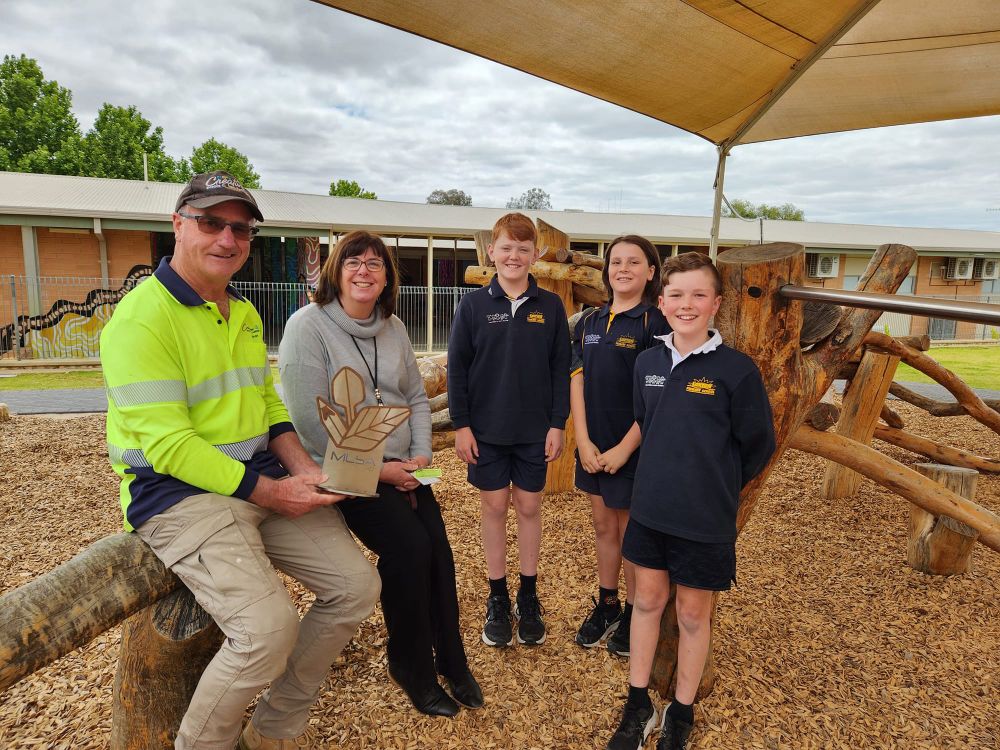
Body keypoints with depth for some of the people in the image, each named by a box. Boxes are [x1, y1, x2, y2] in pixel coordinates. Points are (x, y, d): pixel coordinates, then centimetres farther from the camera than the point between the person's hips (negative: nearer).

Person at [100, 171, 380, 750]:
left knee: (357, 586, 1)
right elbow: (168, 445, -19)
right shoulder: (143, 316, -14)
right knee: (269, 627, -25)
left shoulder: (245, 314, 14)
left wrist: (302, 469, -2)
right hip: (178, 491, -8)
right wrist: (271, 492, -19)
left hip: (264, 478, 8)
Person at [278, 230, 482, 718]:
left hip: (400, 468, 6)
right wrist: (374, 468, -16)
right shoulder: (309, 326, -11)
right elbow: (311, 419, -17)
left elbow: (416, 397, 15)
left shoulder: (393, 328, 9)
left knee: (438, 544, -8)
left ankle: (450, 659, 13)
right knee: (408, 547, -17)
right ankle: (413, 668, 7)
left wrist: (420, 455, -1)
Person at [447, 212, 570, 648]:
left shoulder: (550, 306, 0)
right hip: (486, 429, 0)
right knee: (494, 507, 9)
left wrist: (557, 424, -3)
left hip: (535, 430, 1)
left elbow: (560, 369, 2)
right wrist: (461, 424, -5)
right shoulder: (474, 305, -3)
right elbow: (457, 368, -2)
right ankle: (497, 598, 24)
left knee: (529, 507, 10)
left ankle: (528, 597, 26)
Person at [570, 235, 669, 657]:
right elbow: (577, 383, 3)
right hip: (592, 449, 5)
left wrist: (624, 448, -15)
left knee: (631, 532, 9)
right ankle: (606, 604, 35)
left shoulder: (655, 324, -10)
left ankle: (634, 614, 29)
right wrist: (584, 442, -6)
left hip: (634, 449, -5)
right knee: (603, 526, 17)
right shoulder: (589, 323, 6)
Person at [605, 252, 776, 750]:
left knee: (693, 613, 12)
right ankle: (638, 707, 33)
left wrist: (719, 487, 5)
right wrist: (667, 478, 12)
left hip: (705, 520, -4)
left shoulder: (737, 369, -14)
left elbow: (758, 445, -4)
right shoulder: (647, 362, -1)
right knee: (647, 600, 15)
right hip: (649, 509, 4)